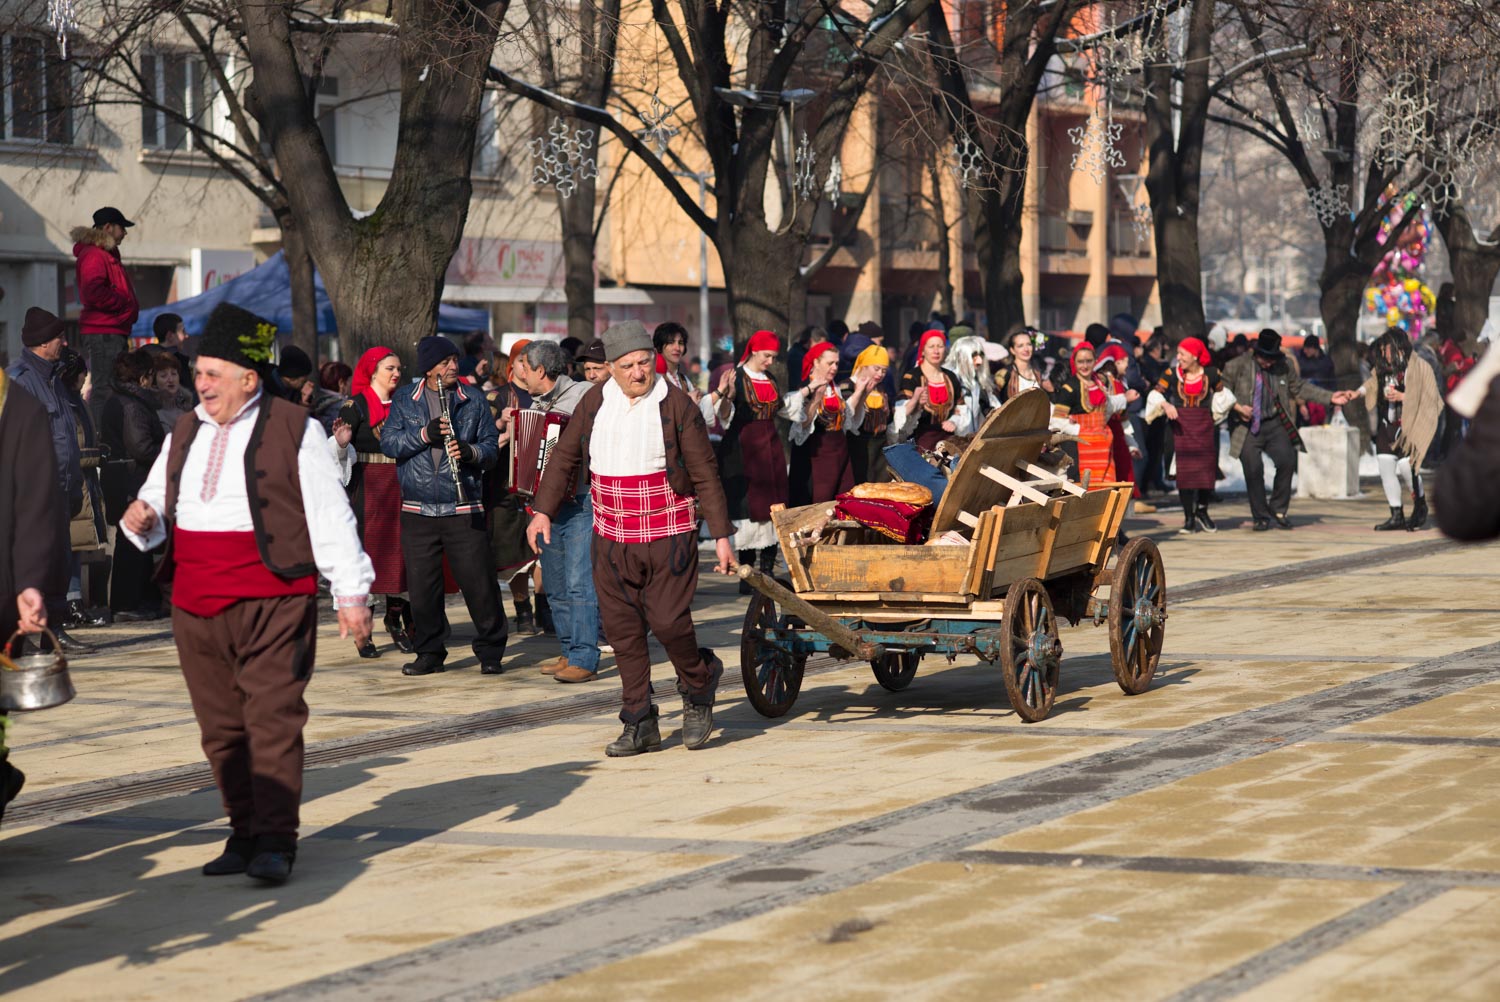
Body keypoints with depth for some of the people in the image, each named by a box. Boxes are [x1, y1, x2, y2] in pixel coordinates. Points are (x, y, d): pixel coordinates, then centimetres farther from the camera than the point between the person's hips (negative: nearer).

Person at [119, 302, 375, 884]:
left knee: (273, 721, -9)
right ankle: (244, 835, 16)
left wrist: (351, 594, -6)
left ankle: (275, 843, -9)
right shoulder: (184, 434, 16)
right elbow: (158, 507, 23)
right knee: (221, 728, 8)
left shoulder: (293, 431, -1)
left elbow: (330, 517, -2)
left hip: (272, 602, -6)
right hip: (195, 605, 6)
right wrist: (143, 520, -2)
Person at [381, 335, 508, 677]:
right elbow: (388, 443, -2)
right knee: (422, 585, 4)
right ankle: (429, 653, 17)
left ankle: (491, 652, 7)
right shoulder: (404, 401, 7)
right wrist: (425, 434, -16)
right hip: (418, 510, 1)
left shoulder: (473, 401, 6)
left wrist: (471, 452, -17)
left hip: (464, 509, -1)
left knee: (478, 581, -4)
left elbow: (492, 446, 5)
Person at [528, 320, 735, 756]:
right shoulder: (595, 403, 5)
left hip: (669, 535, -4)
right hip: (612, 537, 4)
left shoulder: (676, 405, -6)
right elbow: (565, 458, 15)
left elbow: (705, 474, -4)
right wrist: (543, 510, 7)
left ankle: (699, 687, 19)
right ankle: (639, 724, 10)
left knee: (668, 621, -10)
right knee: (622, 630, 3)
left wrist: (722, 535, -7)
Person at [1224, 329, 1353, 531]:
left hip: (1274, 425, 3)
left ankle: (1277, 509, 6)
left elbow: (1300, 388, 16)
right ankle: (1260, 516, 6)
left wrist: (1330, 397, 10)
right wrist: (1237, 407, -17)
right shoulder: (1236, 366, -3)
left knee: (1287, 460, -13)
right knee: (1253, 469, -11)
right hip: (1247, 427, -3)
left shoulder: (1283, 367, 9)